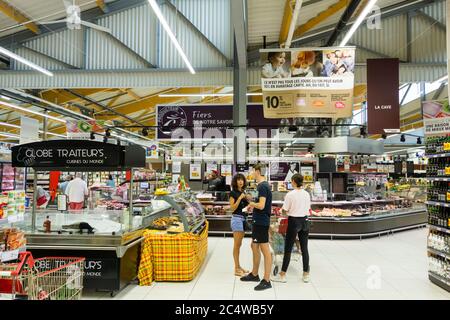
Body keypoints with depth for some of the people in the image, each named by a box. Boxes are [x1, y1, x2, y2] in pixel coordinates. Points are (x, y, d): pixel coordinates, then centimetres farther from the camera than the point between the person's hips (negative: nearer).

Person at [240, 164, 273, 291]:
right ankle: (254, 274, 31)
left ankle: (266, 281, 2)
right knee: (254, 247, 19)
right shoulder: (264, 185, 14)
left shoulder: (262, 186, -17)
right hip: (258, 221, 11)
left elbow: (261, 205, -24)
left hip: (261, 222, -11)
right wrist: (253, 205, 10)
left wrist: (252, 203, -8)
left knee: (265, 251, -4)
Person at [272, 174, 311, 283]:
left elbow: (284, 210, -10)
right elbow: (308, 208, 10)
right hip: (305, 221, 5)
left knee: (288, 249, 1)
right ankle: (306, 274, 17)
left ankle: (282, 275, 8)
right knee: (304, 248, 10)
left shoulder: (290, 195, -14)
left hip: (294, 221, -5)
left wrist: (284, 211, 12)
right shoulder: (307, 194, 2)